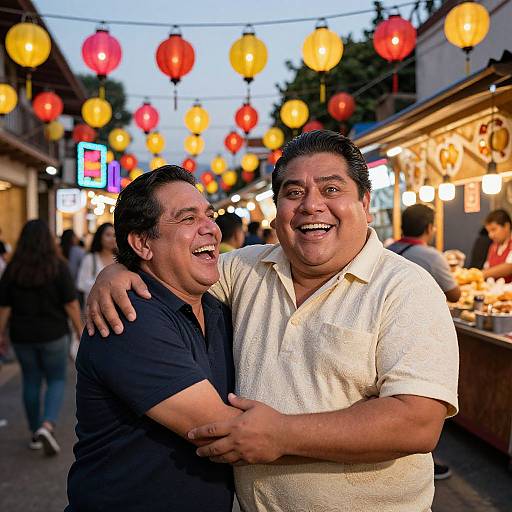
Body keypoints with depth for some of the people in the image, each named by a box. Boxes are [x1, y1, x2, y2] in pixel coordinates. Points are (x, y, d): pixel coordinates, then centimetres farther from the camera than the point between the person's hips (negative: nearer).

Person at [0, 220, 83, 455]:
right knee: (56, 380, 11)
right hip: (53, 334, -2)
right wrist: (80, 331, 0)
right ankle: (47, 425, -10)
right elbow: (71, 304, -10)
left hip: (22, 336, 3)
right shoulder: (58, 266, -10)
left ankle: (35, 434, 23)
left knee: (31, 382, 15)